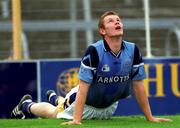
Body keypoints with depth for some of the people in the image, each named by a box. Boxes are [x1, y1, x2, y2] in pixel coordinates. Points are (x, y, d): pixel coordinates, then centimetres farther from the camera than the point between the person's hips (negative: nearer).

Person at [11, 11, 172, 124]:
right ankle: (27, 104, 41)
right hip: (87, 104, -5)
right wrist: (76, 120, -39)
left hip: (109, 106, 5)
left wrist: (150, 117, -12)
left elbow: (138, 86, -11)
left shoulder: (133, 50, -19)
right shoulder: (94, 51, -32)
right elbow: (83, 88, -33)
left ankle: (55, 98, 56)